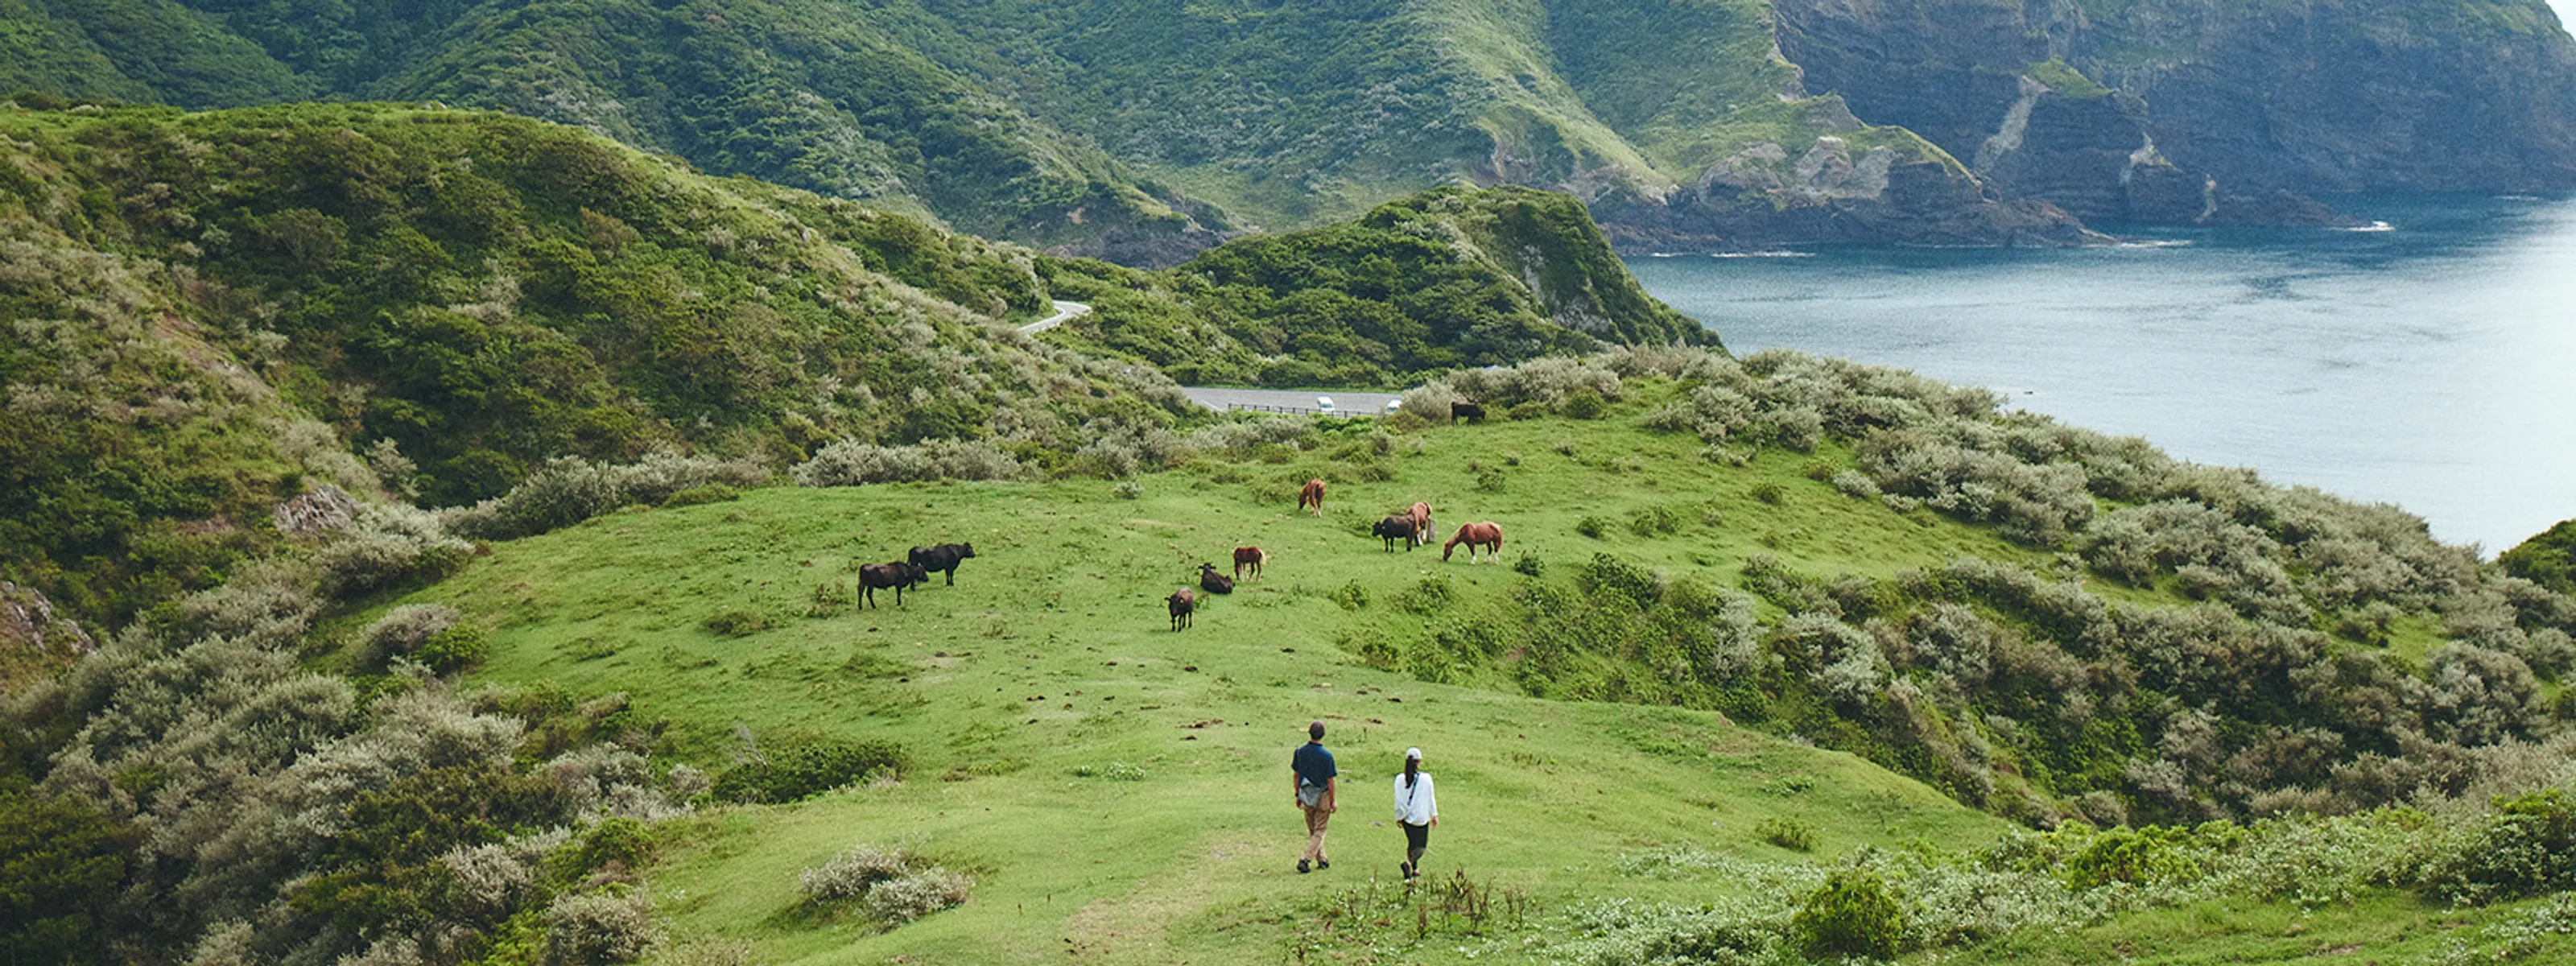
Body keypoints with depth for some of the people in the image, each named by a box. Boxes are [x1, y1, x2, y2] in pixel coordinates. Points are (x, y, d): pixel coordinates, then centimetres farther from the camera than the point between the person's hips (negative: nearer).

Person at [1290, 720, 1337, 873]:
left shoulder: (1300, 752, -4)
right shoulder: (1326, 756, -18)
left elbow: (1295, 776, 4)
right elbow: (1331, 781, -13)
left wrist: (1297, 795, 15)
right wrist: (1333, 801, -2)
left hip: (1306, 796, 5)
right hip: (1322, 797, -5)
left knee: (1312, 830, 18)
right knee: (1319, 831, 5)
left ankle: (1321, 860, 27)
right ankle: (1305, 859, -7)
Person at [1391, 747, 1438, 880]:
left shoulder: (1400, 779, -7)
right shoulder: (1425, 778, -12)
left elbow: (1398, 800, -1)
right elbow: (1431, 799, -3)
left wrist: (1398, 817, 11)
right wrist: (1434, 815, 9)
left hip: (1406, 818, 3)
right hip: (1421, 818, -3)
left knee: (1412, 843, 22)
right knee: (1421, 846, 6)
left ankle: (1415, 869, 26)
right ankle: (1408, 863, -19)